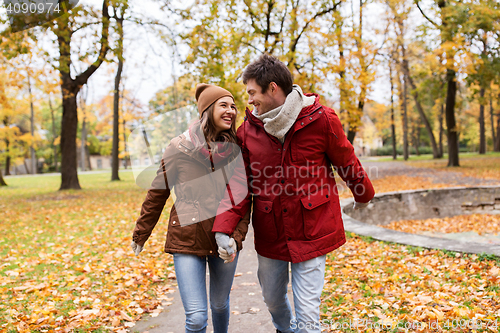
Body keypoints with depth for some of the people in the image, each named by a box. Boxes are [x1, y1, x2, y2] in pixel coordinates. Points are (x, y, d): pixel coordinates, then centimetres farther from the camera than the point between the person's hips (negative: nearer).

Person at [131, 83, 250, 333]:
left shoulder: (236, 150, -1)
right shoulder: (180, 148, -6)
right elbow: (157, 193, 3)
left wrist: (236, 237, -12)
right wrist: (141, 233, 10)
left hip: (224, 241, 2)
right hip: (187, 240, -2)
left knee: (220, 305, 20)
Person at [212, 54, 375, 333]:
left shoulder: (320, 119, -10)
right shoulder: (248, 129, -3)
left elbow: (347, 163, 5)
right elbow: (238, 182, -4)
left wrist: (363, 194, 20)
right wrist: (224, 228, -17)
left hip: (311, 231, -3)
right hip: (269, 233, 4)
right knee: (272, 299, 23)